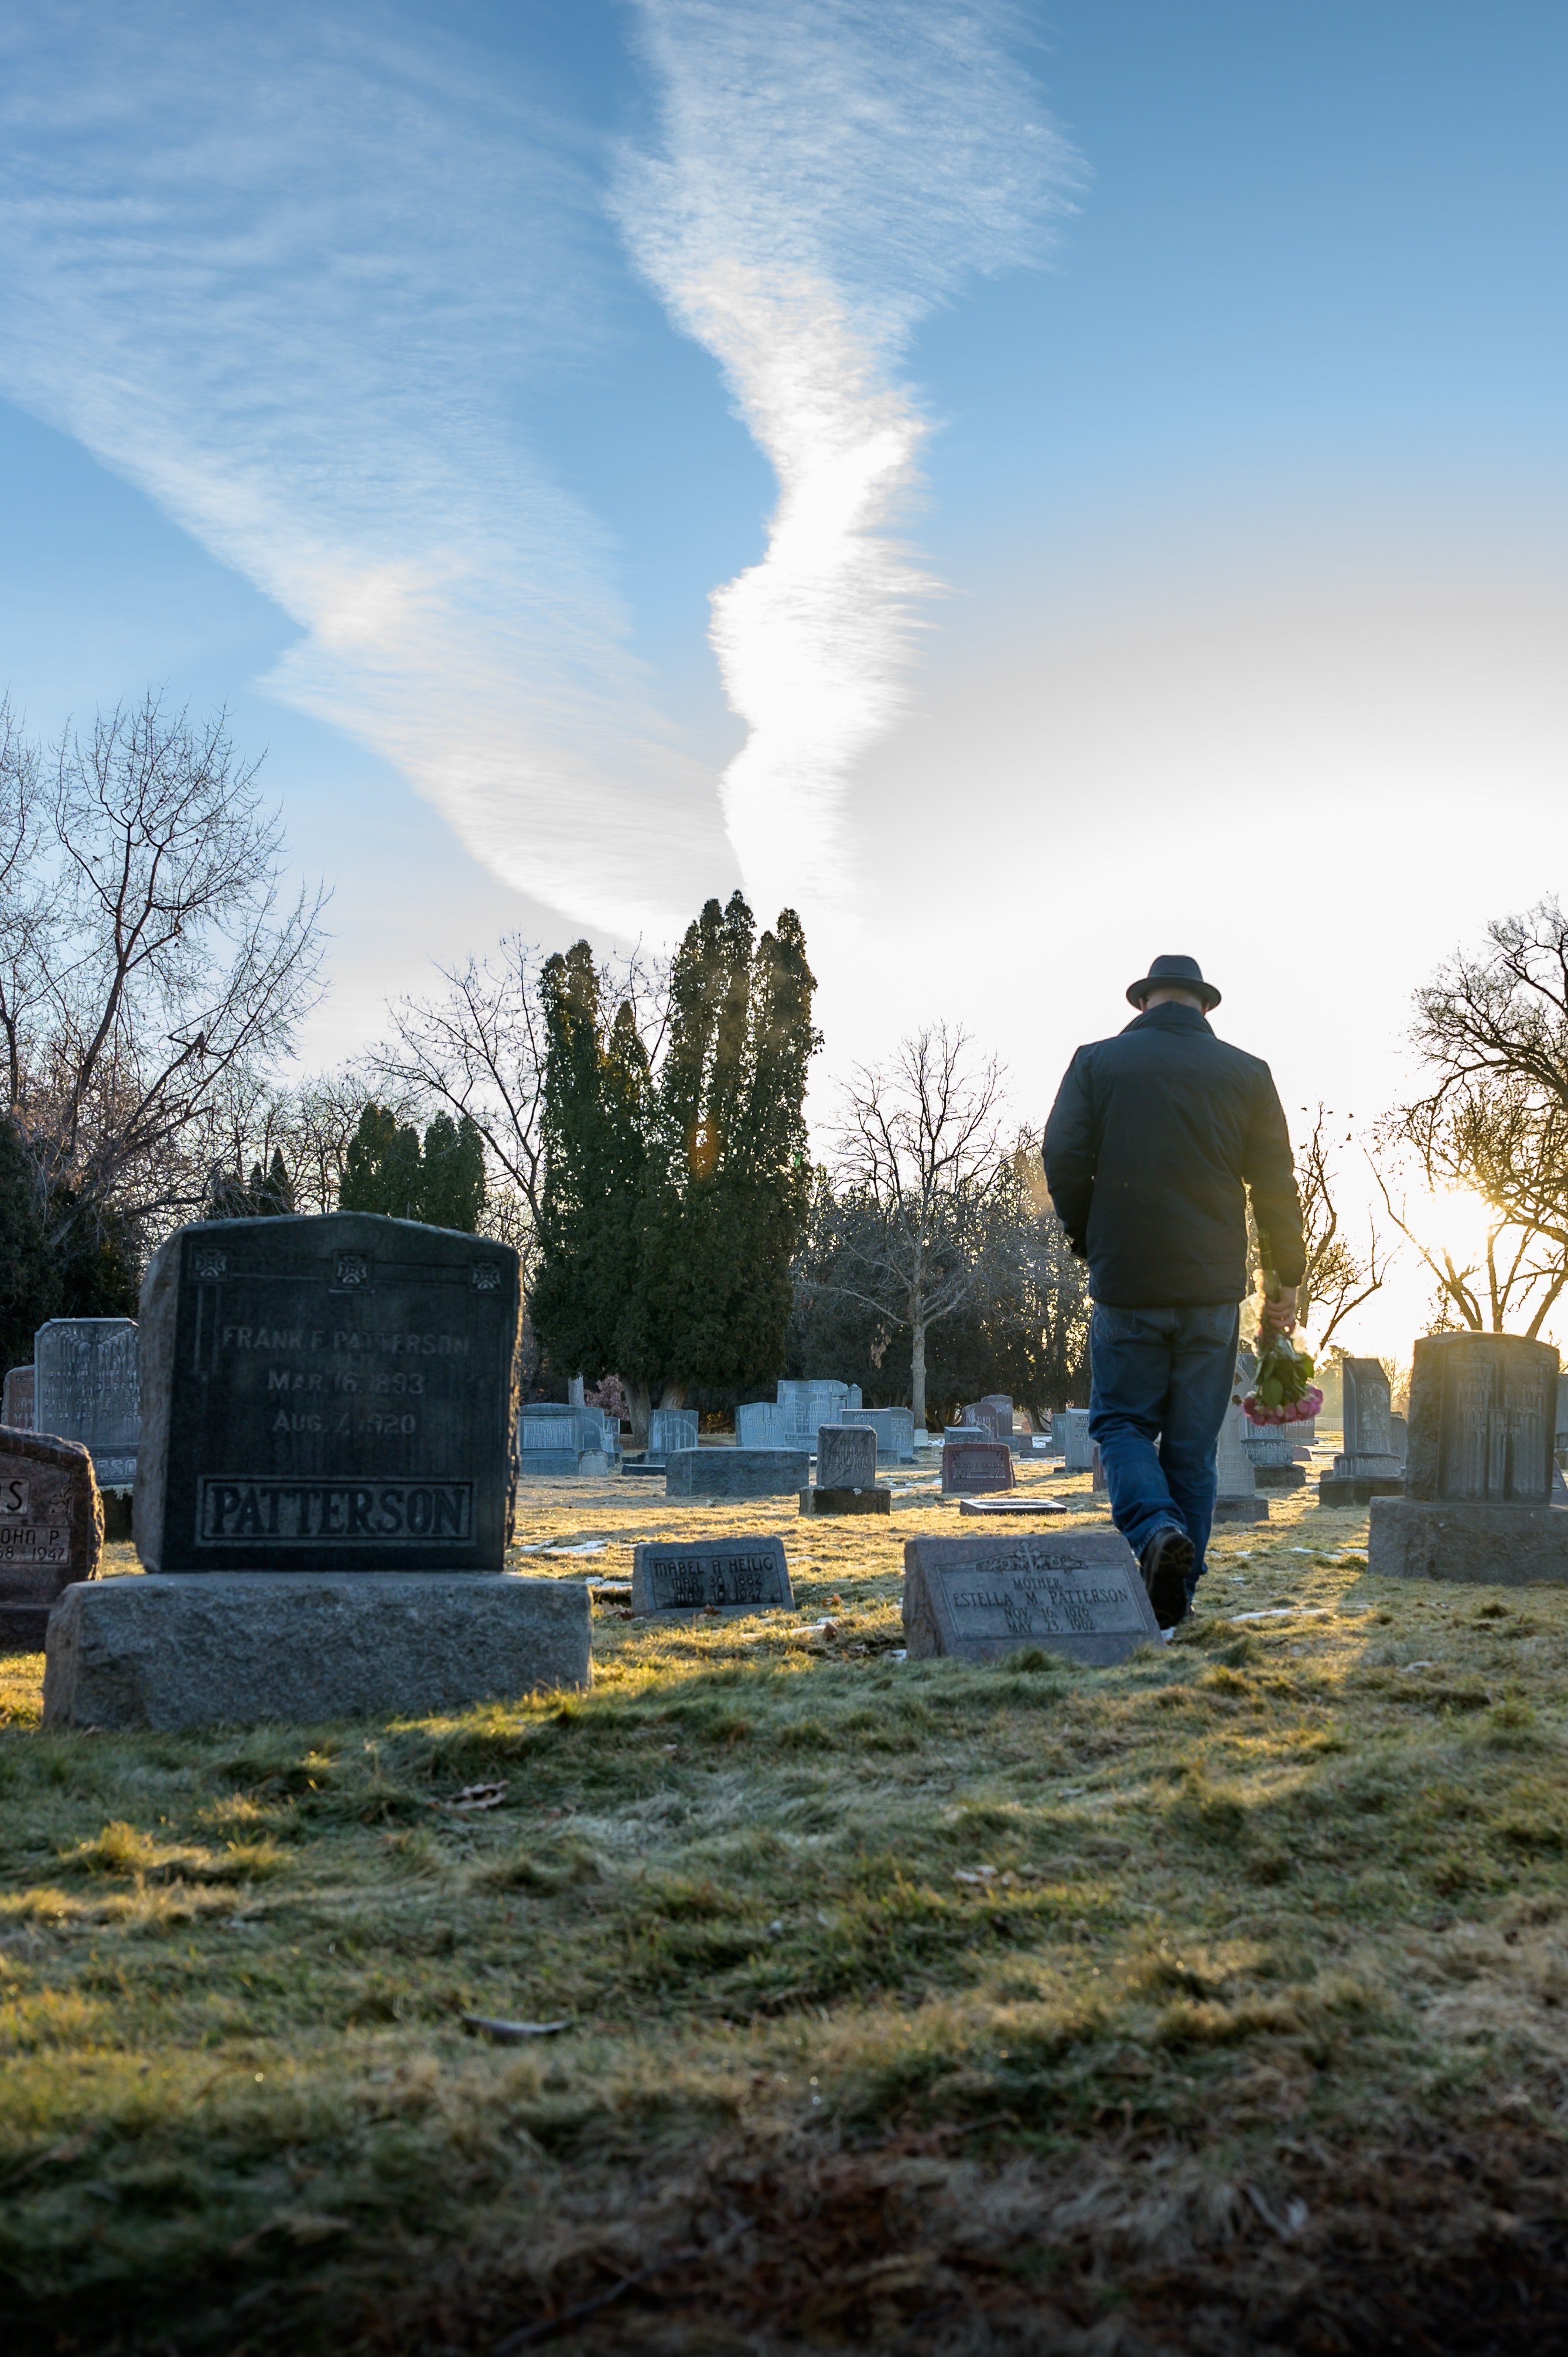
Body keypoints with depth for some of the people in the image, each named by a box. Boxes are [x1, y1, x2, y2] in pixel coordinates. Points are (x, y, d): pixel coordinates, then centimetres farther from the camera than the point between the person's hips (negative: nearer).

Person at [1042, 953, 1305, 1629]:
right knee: (1192, 1441, 8)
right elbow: (1277, 1185, 3)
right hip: (1213, 1289, 2)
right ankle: (1172, 1601, 10)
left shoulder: (1097, 1062, 2)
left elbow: (1063, 1161, -4)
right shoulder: (1246, 1073, 5)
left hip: (1127, 1286, -1)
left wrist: (1091, 1243, 11)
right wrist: (1287, 1278, 12)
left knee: (1122, 1422, 10)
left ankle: (1155, 1528, -18)